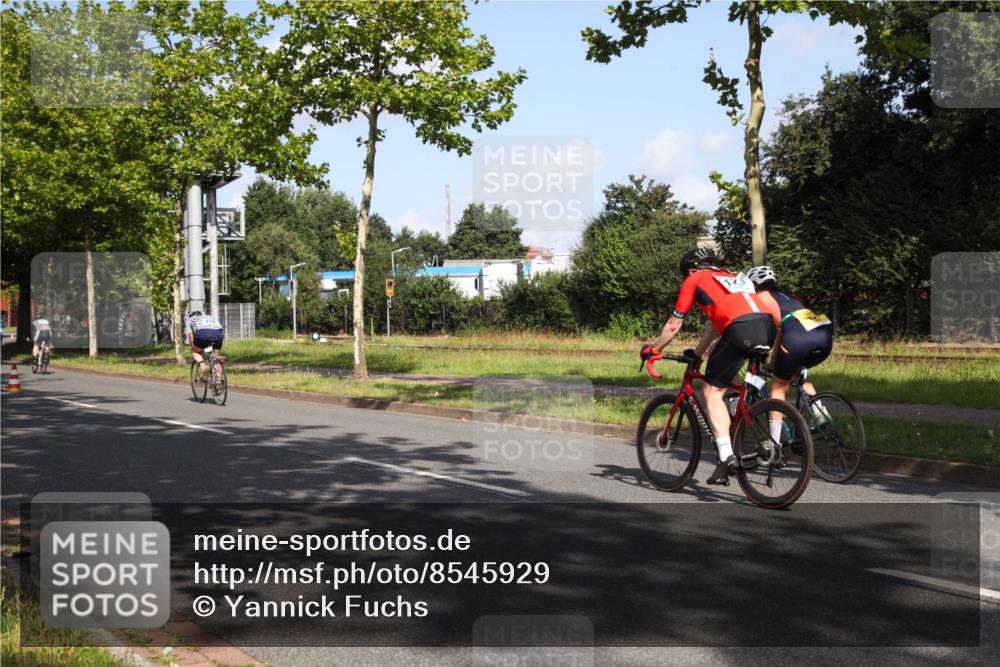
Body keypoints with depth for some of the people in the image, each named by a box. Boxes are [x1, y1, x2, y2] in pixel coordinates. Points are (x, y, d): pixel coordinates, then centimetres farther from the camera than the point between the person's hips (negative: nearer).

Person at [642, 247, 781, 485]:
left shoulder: (694, 279, 21)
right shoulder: (731, 278, 38)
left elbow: (674, 324, 24)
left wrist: (654, 349, 38)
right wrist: (697, 353, 55)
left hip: (740, 328, -6)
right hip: (769, 325, 6)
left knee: (713, 392, 3)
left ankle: (726, 457, -10)